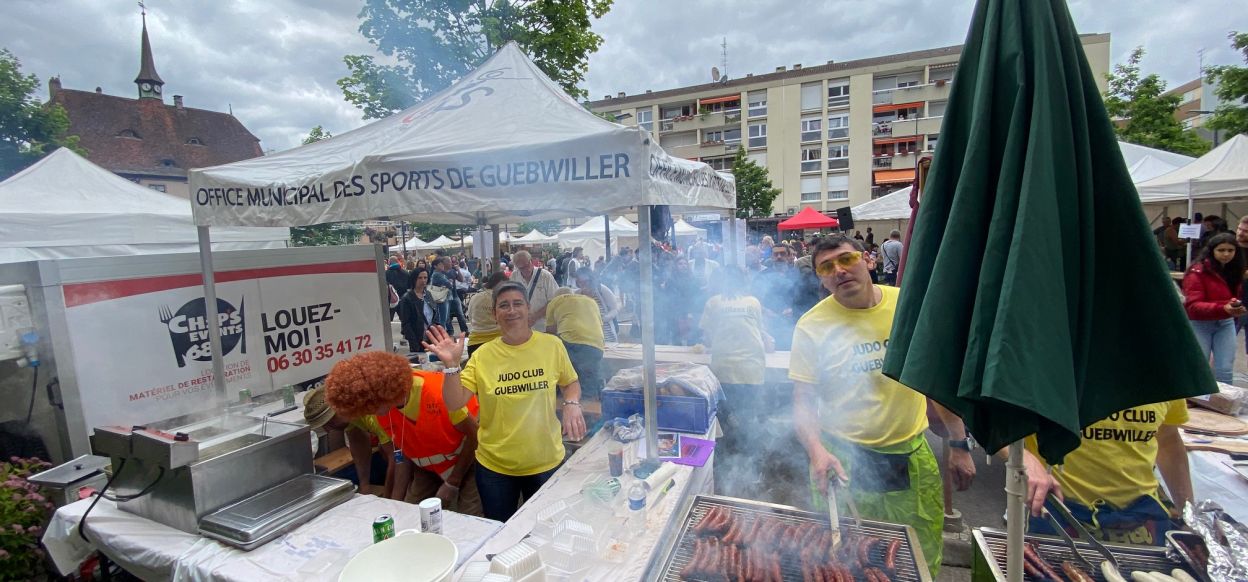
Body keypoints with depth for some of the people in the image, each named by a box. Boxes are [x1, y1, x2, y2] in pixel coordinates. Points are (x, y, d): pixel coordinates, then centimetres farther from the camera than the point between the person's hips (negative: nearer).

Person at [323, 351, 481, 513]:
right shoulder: (385, 409, -15)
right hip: (427, 467, 6)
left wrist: (452, 484, -17)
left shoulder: (438, 392, -35)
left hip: (466, 461, -5)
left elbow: (474, 434, -23)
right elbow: (403, 451, -2)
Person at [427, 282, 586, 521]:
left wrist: (571, 404, -13)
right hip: (494, 466, 0)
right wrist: (451, 364, -23)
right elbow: (455, 402, -10)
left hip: (546, 462, 0)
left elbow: (570, 382, 6)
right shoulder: (483, 355, -8)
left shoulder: (551, 345, -8)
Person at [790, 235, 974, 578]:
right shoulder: (812, 327, -10)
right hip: (843, 460, -2)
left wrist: (960, 445, 7)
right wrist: (817, 451, -25)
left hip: (912, 455, 2)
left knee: (925, 559, 18)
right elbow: (803, 404, -9)